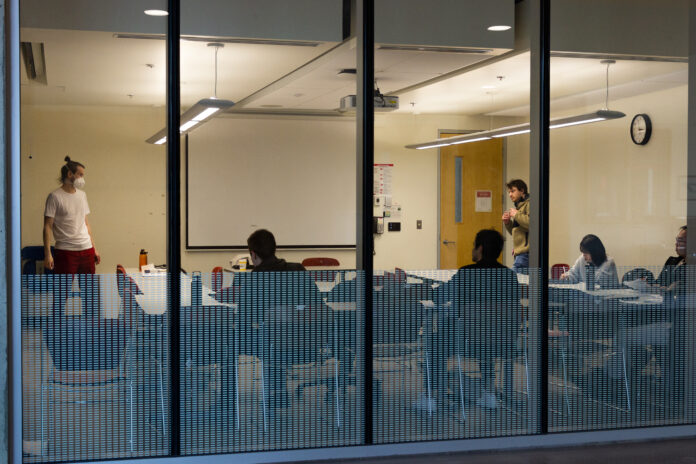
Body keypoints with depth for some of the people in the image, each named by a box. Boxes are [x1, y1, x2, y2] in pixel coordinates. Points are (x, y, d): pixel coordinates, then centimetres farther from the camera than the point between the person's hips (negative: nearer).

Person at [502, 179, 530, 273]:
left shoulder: (529, 204, -6)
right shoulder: (519, 206, 24)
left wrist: (516, 215, -14)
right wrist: (507, 223, 11)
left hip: (526, 252, -10)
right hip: (520, 252, 10)